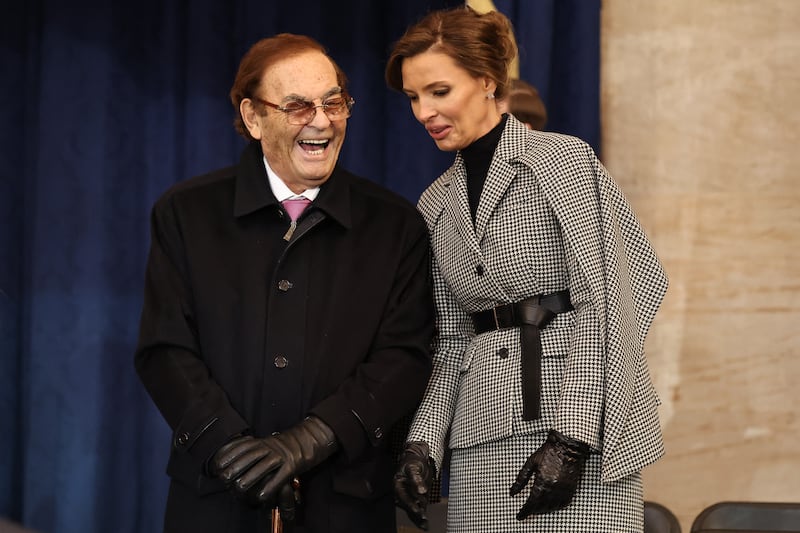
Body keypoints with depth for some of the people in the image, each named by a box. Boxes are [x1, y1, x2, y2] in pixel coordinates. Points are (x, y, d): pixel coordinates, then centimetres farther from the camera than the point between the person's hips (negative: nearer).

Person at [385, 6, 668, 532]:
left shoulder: (564, 159, -2)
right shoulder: (436, 204, 15)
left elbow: (601, 303, -9)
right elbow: (451, 341, 15)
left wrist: (572, 436, -17)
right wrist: (423, 443, 1)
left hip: (583, 430, -5)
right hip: (482, 439, 5)